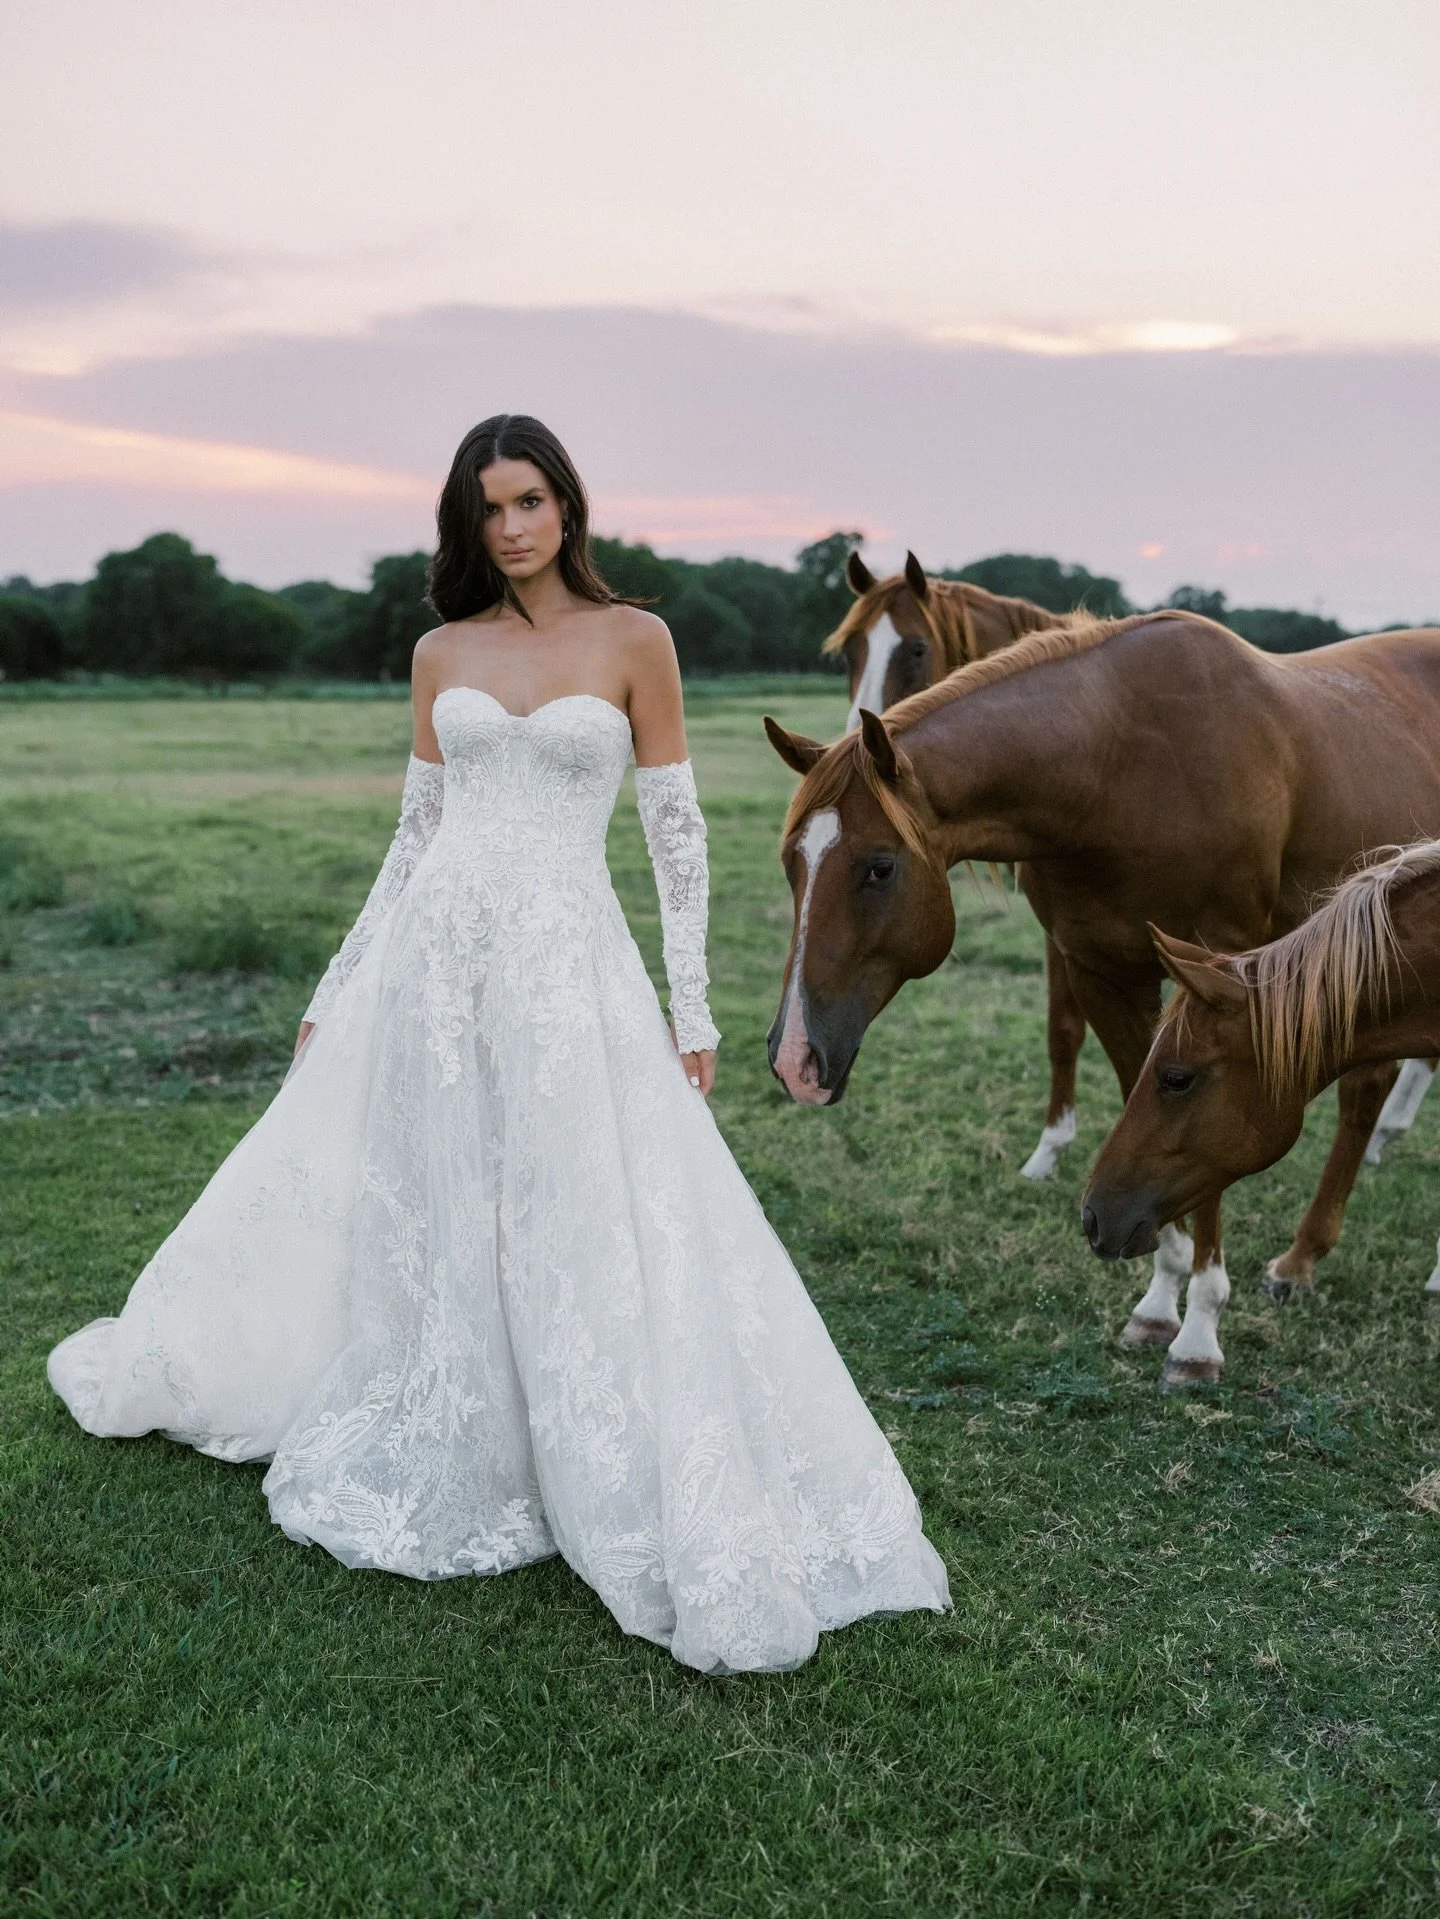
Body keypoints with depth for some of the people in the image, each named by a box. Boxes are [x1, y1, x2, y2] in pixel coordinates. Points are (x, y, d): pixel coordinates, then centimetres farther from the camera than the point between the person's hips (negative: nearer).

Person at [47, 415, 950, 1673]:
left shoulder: (634, 640, 1)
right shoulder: (443, 653, 10)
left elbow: (678, 832, 0)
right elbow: (414, 835, 14)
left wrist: (692, 1009, -3)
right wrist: (338, 989, 14)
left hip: (567, 960, -3)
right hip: (434, 952, 4)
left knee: (598, 1236, -4)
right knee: (415, 1211, 12)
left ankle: (684, 1524, 11)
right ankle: (423, 1453, 34)